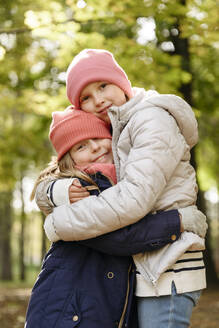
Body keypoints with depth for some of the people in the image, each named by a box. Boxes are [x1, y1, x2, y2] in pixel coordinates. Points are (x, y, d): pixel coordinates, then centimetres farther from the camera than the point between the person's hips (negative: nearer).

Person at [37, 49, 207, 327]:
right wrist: (57, 190, -14)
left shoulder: (155, 119, -12)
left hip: (167, 271, -9)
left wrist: (58, 224, -16)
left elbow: (134, 198, -25)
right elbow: (42, 191, 12)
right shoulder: (110, 137, 15)